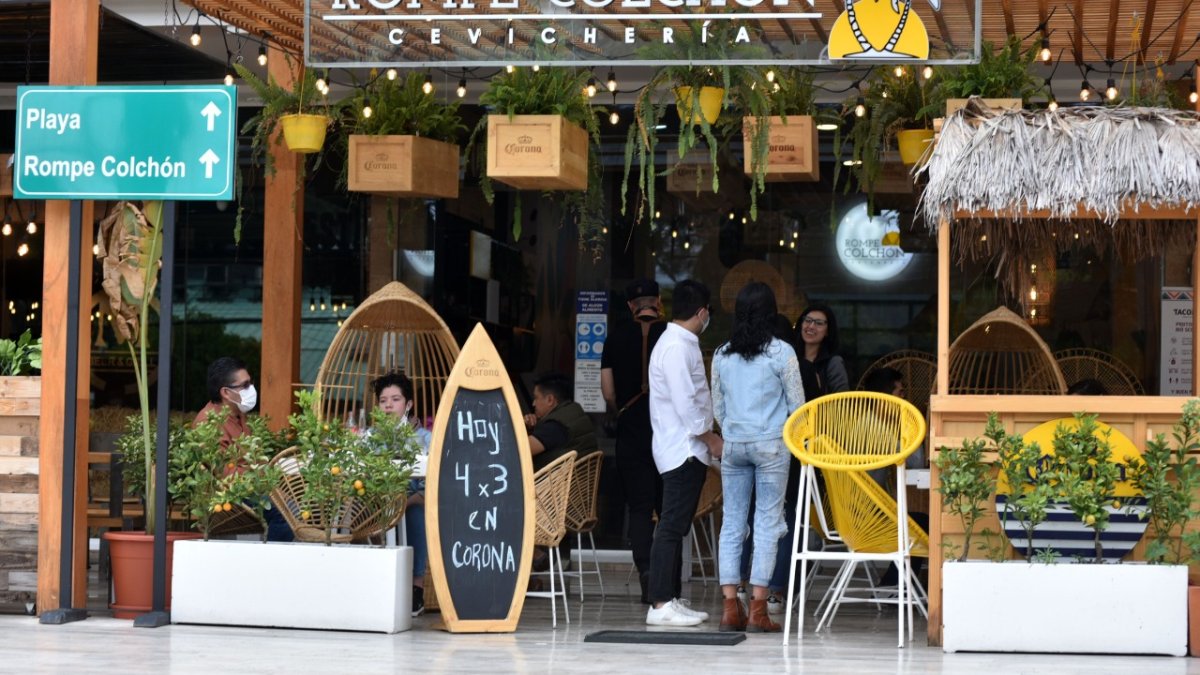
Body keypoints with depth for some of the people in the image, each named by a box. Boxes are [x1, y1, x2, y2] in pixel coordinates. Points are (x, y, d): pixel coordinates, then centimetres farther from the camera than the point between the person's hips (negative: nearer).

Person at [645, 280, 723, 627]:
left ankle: (670, 599, 16)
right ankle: (660, 605, -11)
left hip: (688, 451, 10)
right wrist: (710, 438, -11)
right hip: (684, 450, -10)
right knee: (672, 526, -10)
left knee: (676, 526, 12)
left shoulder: (681, 344, 17)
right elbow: (685, 403, -20)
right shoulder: (677, 347, -15)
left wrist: (706, 439, 17)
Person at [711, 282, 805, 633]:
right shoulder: (781, 352, -6)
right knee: (767, 523, -1)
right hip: (771, 445, -3)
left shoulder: (722, 355, 5)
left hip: (733, 445, 4)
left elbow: (717, 407, 12)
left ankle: (730, 608, 2)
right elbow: (797, 404, -2)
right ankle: (757, 610, -4)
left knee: (731, 523, 6)